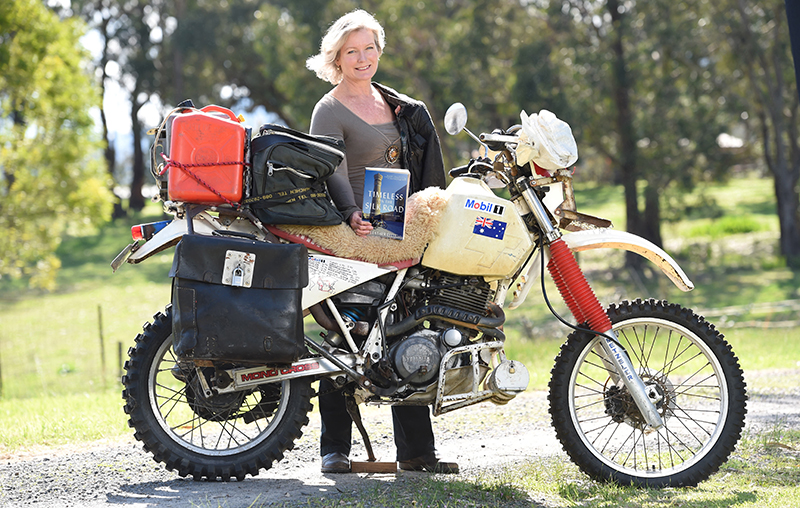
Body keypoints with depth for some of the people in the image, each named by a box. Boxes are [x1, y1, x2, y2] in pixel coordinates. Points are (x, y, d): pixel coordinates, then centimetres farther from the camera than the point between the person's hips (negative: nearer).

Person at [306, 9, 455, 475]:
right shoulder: (330, 110, -2)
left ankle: (417, 450, 9)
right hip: (354, 233, -6)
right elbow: (334, 170, -17)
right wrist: (351, 213, -33)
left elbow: (424, 170, 24)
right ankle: (335, 448, -1)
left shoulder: (403, 107, 19)